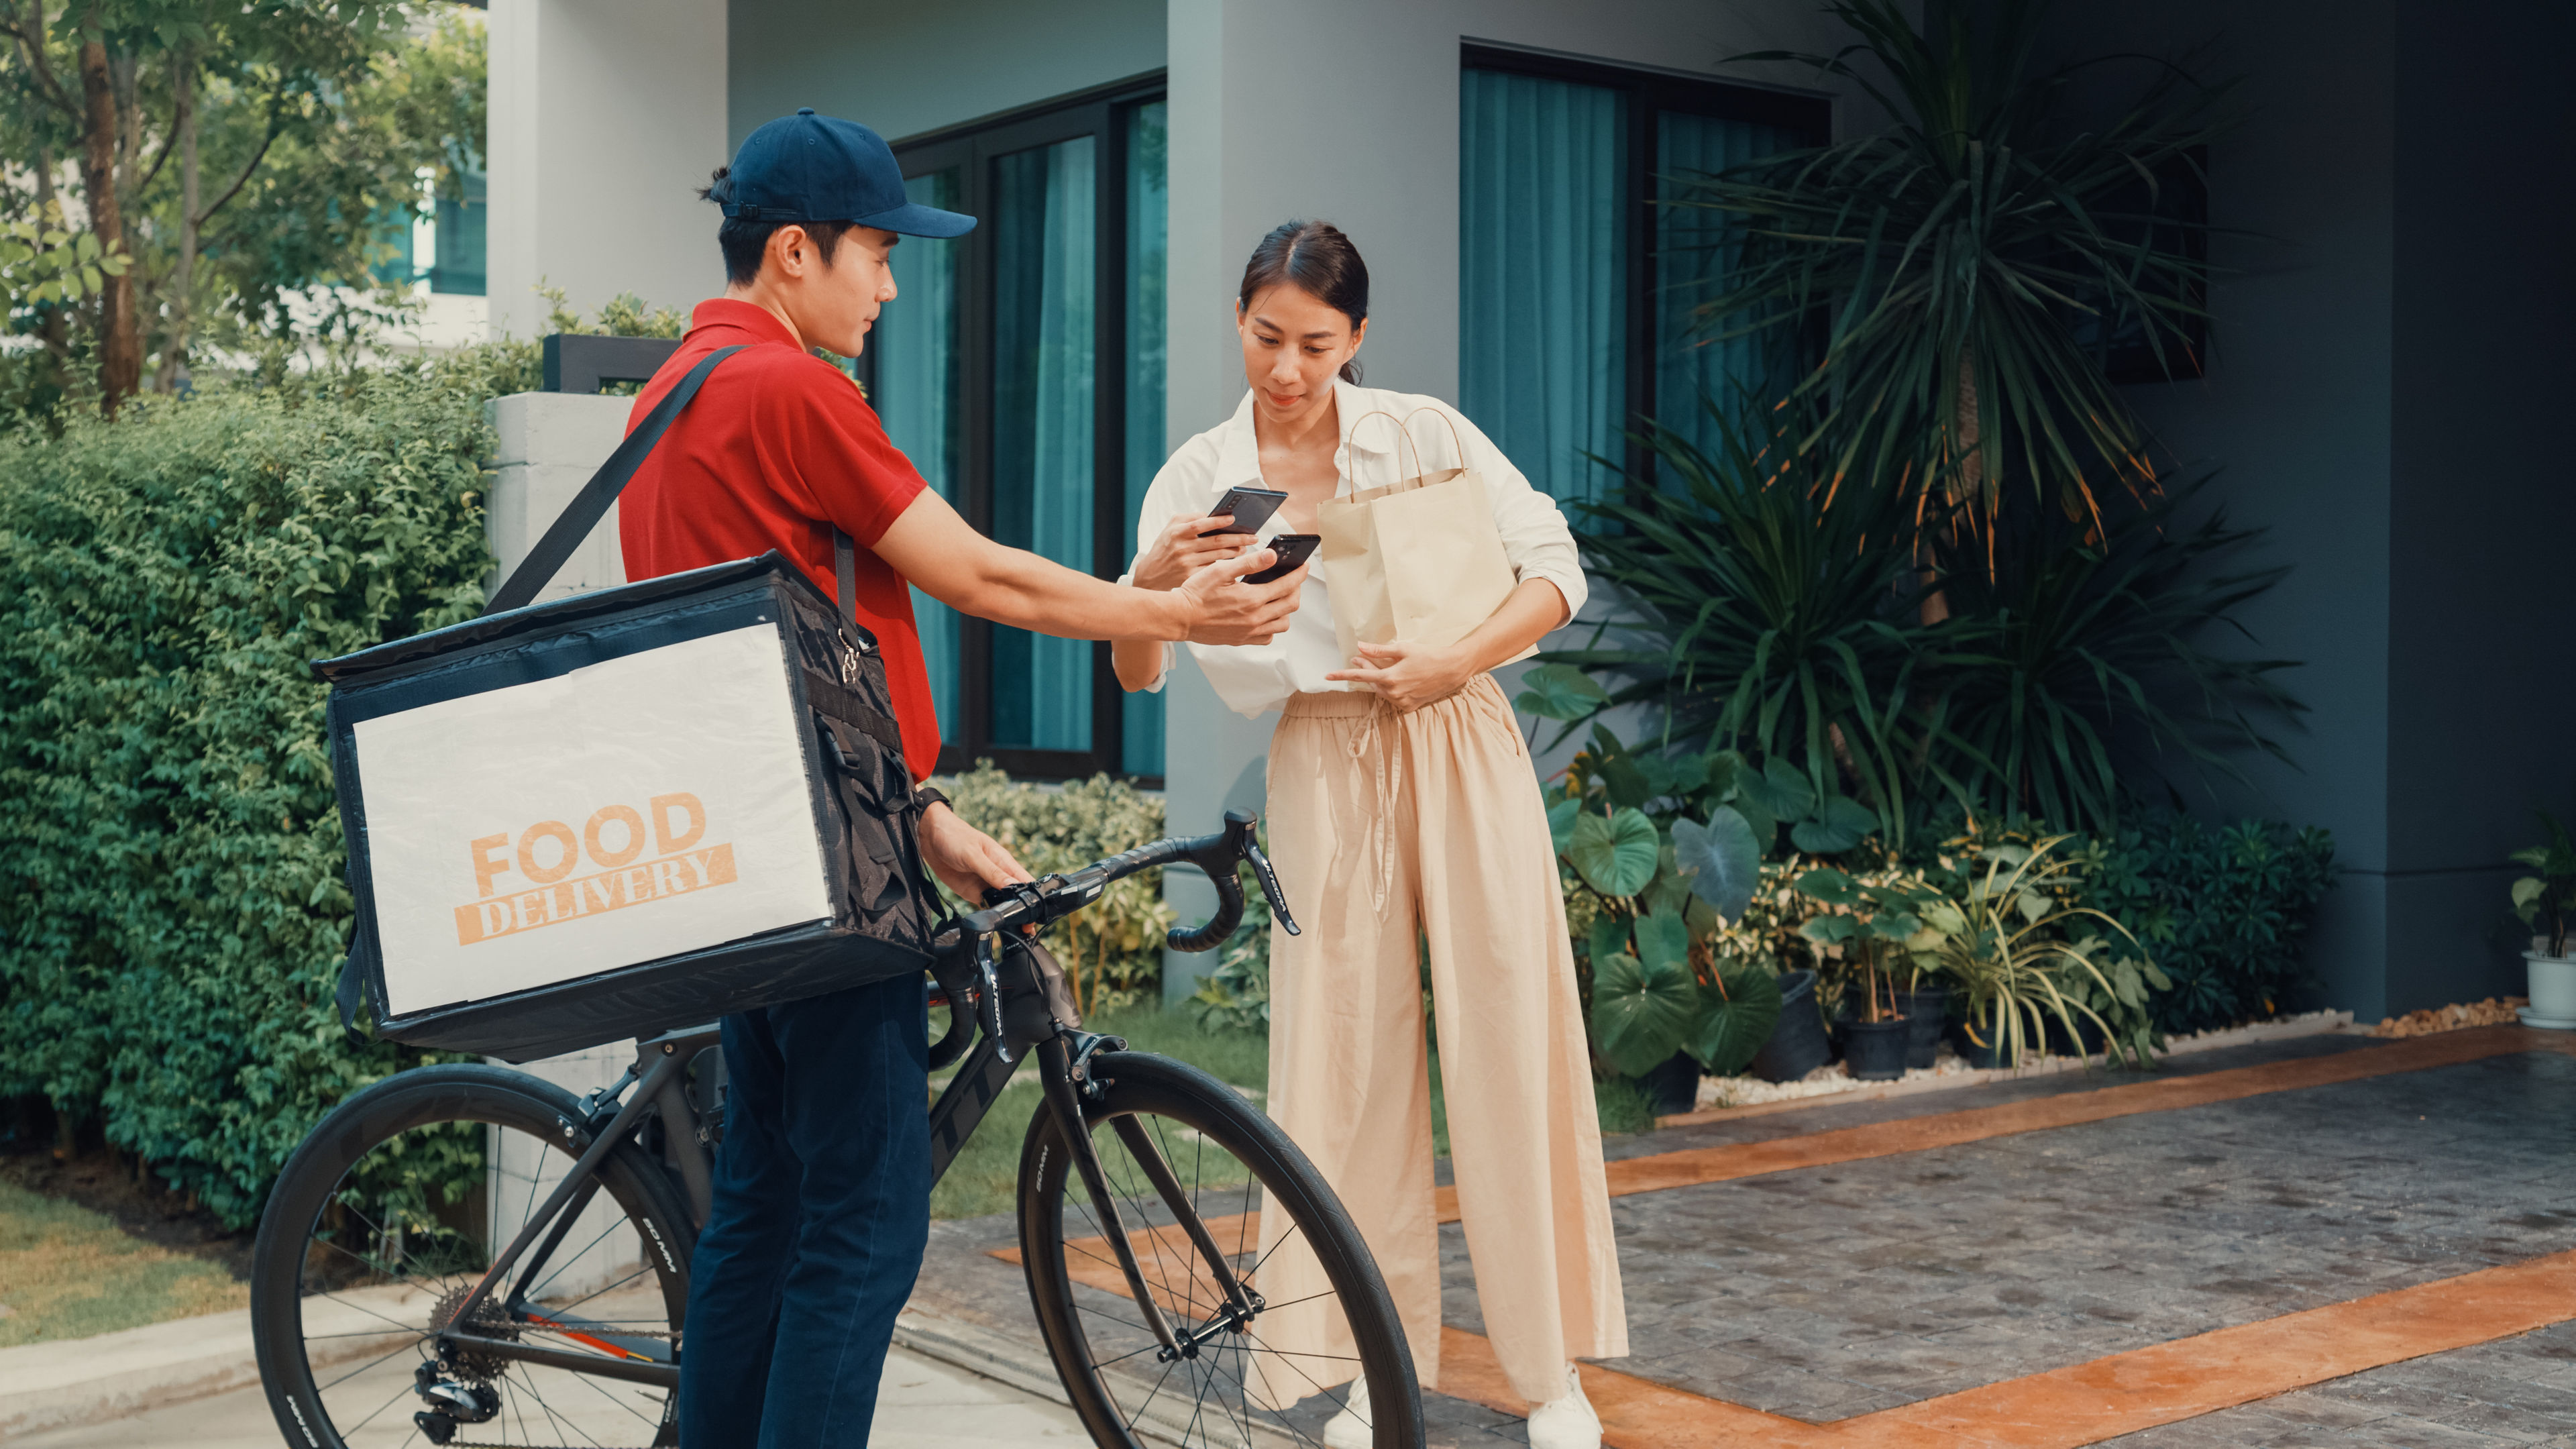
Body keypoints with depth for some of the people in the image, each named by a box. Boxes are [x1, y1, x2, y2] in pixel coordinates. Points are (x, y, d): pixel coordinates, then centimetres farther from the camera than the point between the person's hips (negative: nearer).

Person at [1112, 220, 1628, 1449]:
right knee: (1349, 1055, 2)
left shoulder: (1423, 432, 0)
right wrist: (1148, 586, -25)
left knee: (1506, 1045, 0)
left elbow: (1554, 572, -2)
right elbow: (1136, 673, -4)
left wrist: (1452, 663, -17)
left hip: (1458, 749, -1)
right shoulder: (1198, 479, 3)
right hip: (1322, 772, 1)